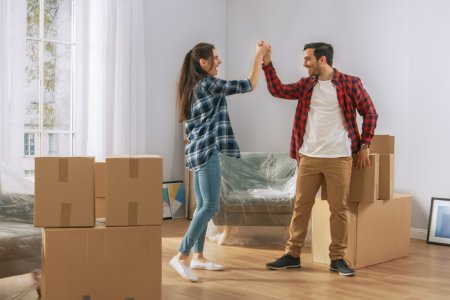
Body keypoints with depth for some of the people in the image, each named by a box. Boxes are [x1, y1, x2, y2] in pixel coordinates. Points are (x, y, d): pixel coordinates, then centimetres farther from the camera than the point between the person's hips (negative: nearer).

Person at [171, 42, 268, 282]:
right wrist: (259, 56, -2)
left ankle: (198, 256, 17)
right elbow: (248, 85, -11)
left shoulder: (193, 87, 16)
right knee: (211, 206, -11)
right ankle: (182, 256, -12)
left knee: (203, 206, 12)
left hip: (198, 150, 10)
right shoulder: (208, 84, -11)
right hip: (206, 151, -10)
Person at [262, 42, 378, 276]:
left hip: (338, 158, -3)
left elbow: (370, 113, 2)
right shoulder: (306, 85, 10)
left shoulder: (350, 83, -2)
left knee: (338, 209, 2)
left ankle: (337, 258, 15)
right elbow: (278, 90, 5)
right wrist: (267, 63, -2)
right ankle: (292, 254, 18)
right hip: (308, 157, 4)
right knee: (301, 206, 7)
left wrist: (364, 145, -1)